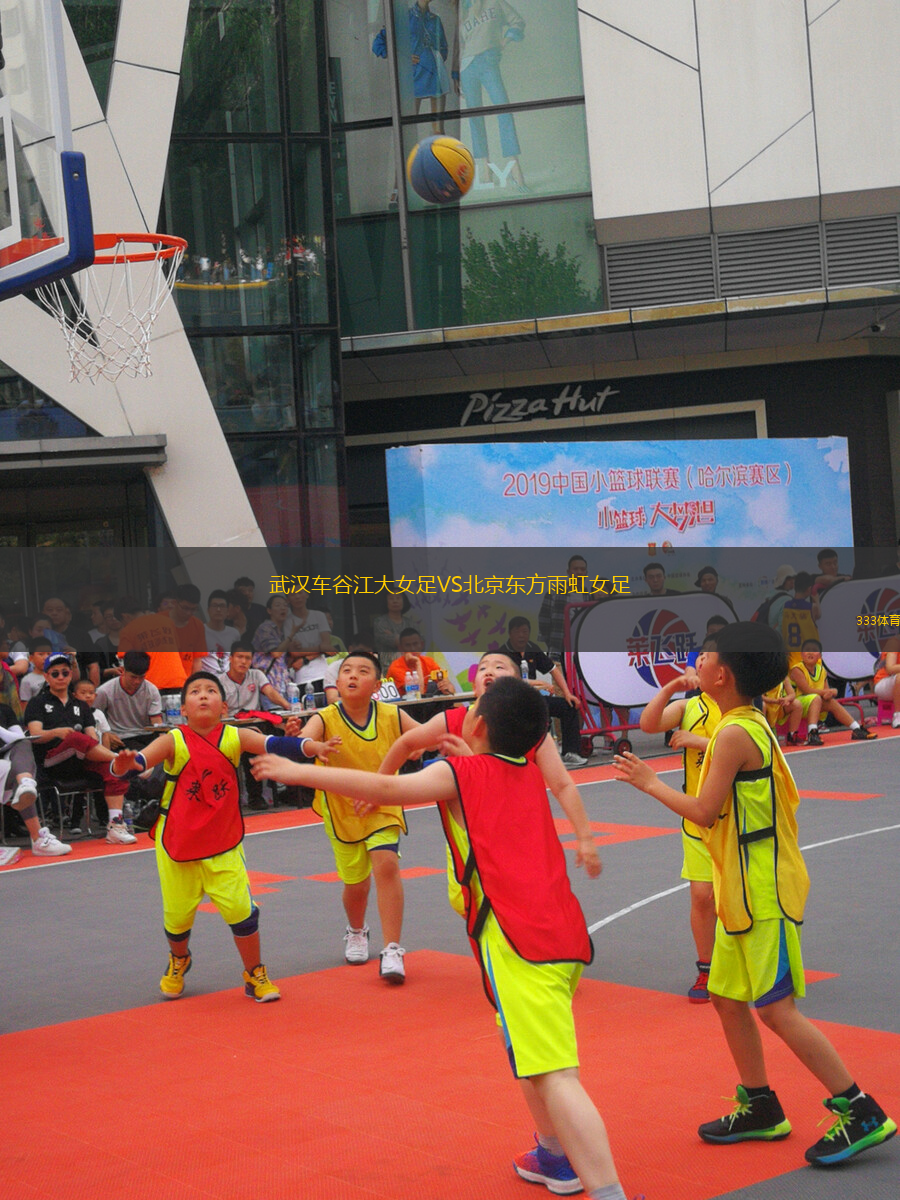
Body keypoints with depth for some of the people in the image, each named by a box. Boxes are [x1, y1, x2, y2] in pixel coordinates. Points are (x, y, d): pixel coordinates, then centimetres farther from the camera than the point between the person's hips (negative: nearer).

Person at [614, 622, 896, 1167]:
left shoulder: (734, 734, -18)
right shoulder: (754, 724, 10)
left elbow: (704, 812, -18)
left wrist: (650, 782, -6)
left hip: (763, 894, -10)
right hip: (743, 894, 10)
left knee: (776, 1008, -7)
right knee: (728, 999, 14)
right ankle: (761, 1108, 25)